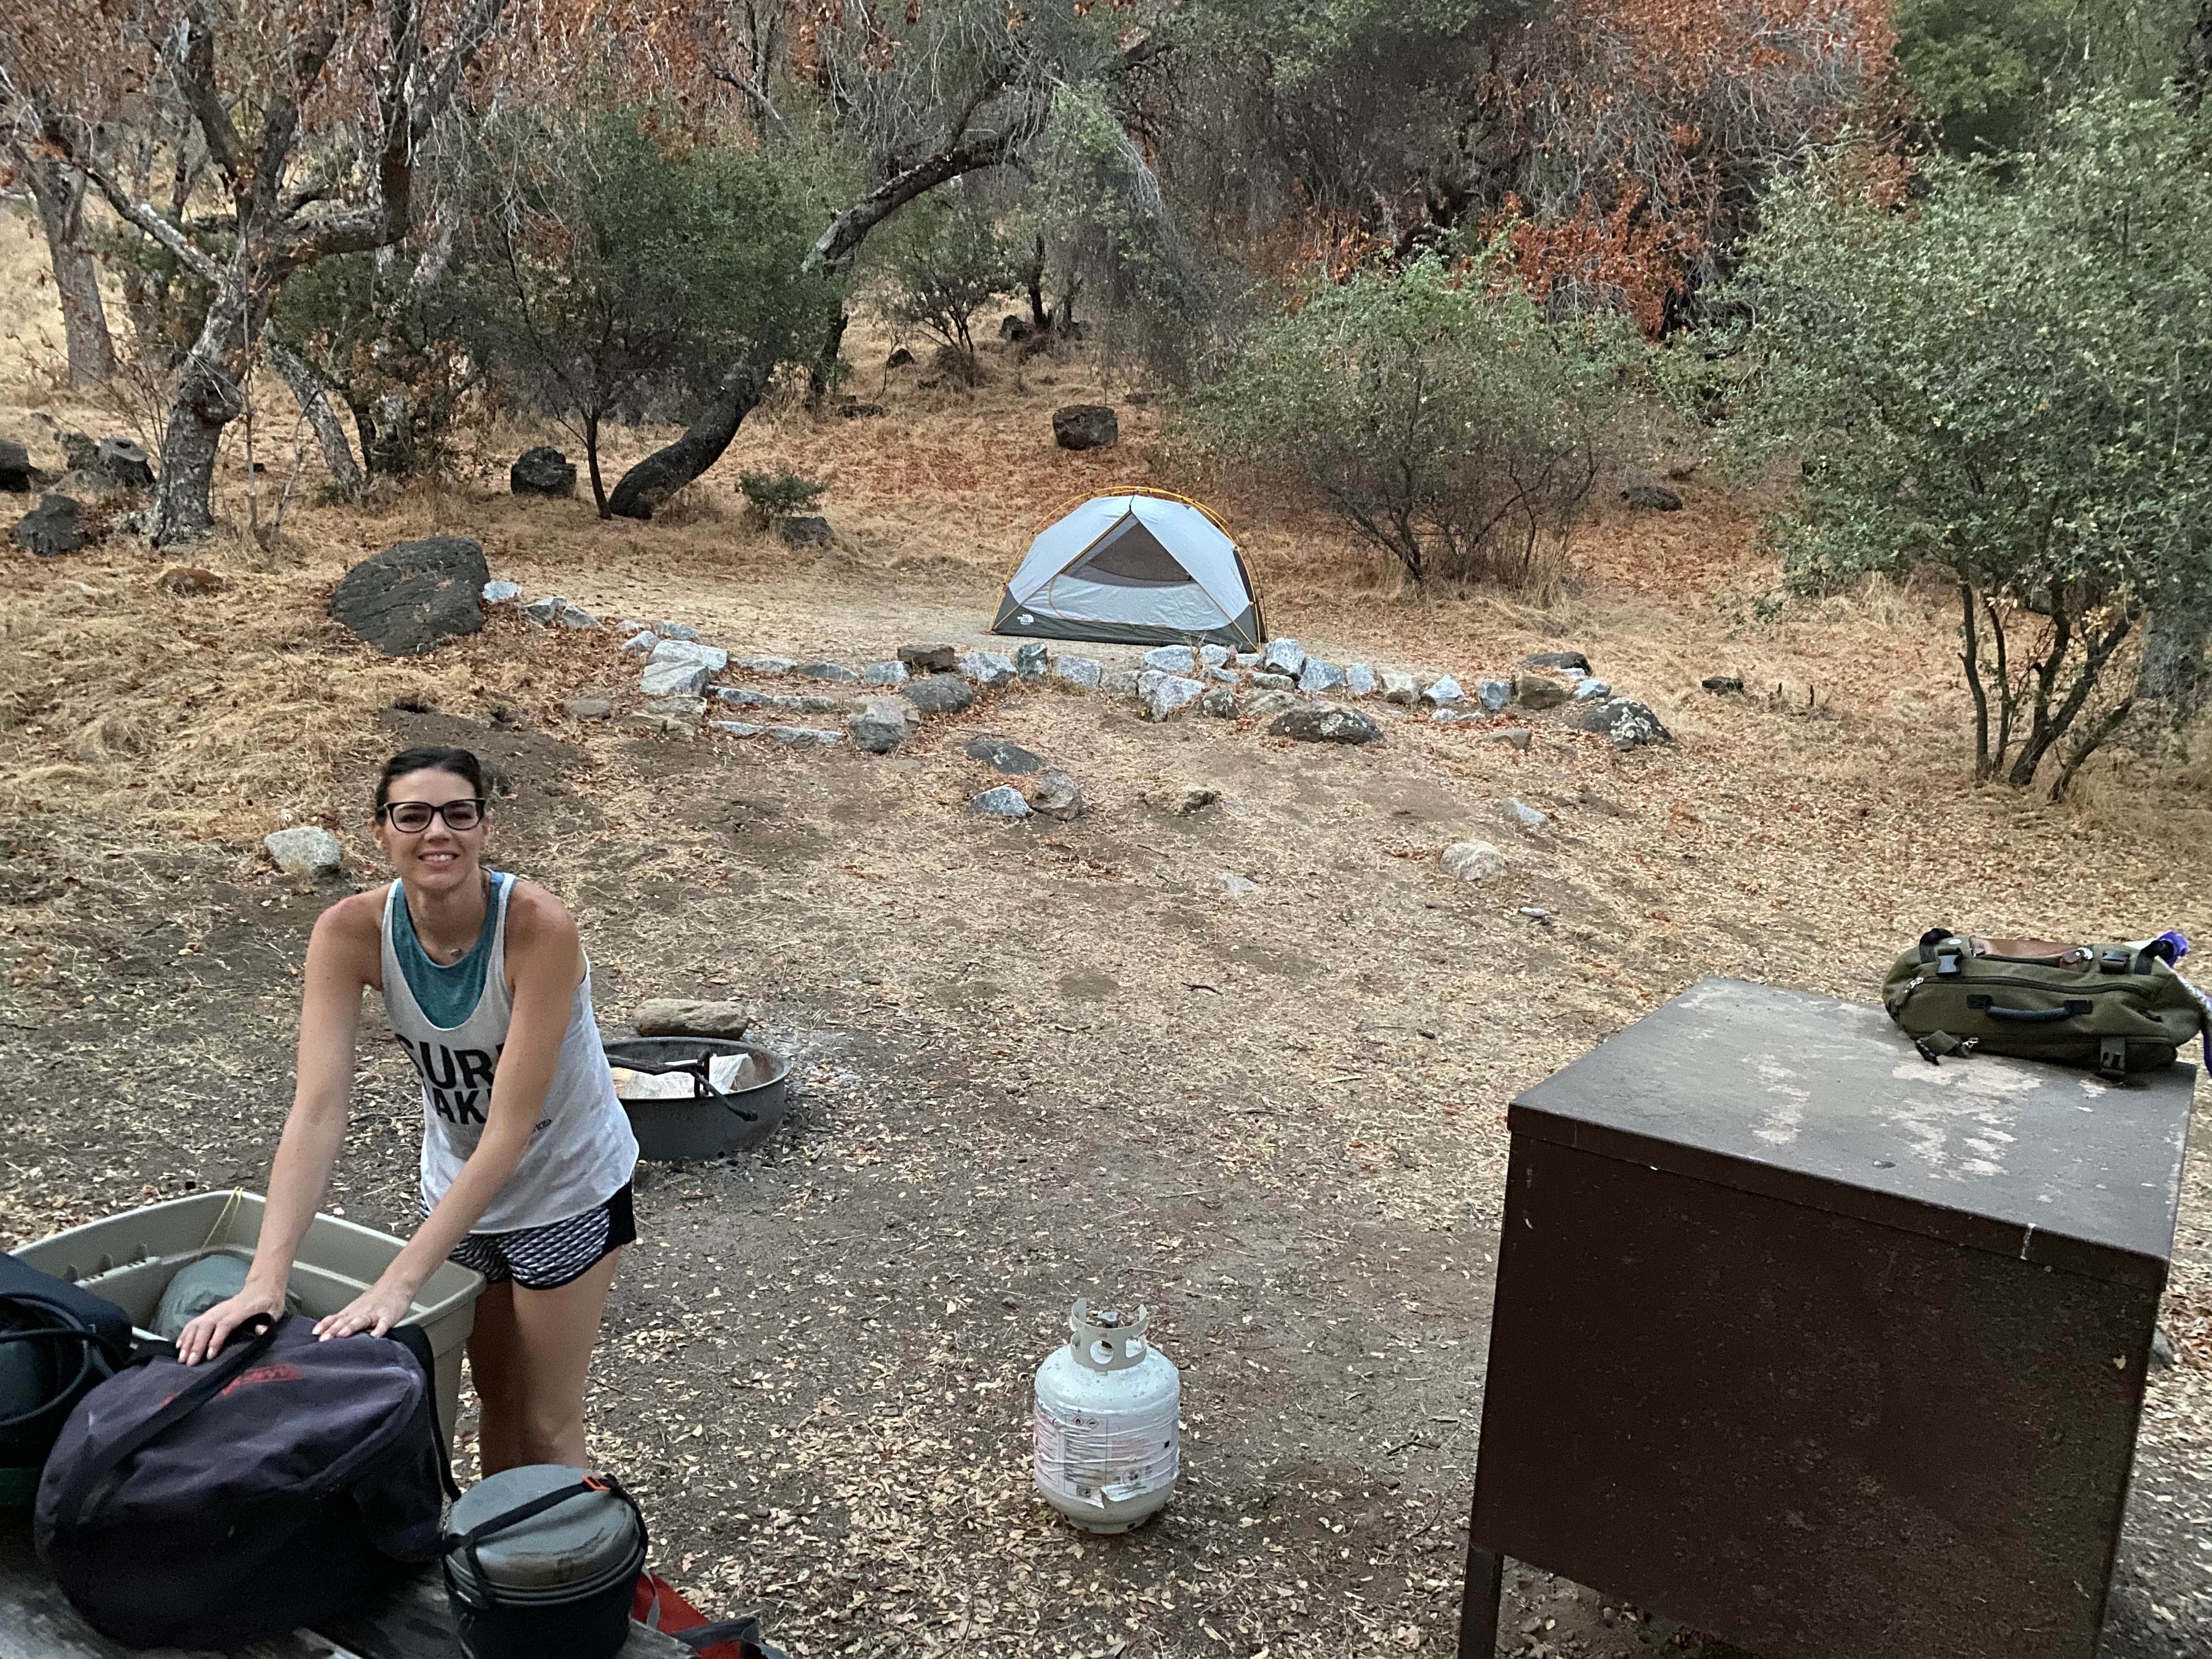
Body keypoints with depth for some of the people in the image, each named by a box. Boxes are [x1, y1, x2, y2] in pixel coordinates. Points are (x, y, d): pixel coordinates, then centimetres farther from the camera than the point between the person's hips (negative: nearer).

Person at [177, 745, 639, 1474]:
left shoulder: (539, 926, -33)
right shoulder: (350, 932, -22)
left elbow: (510, 1130, -33)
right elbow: (316, 1113, -27)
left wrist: (399, 1282, -36)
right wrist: (265, 1279, -37)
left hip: (567, 1186, -4)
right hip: (458, 1184, 4)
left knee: (548, 1422, 7)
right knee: (495, 1399, 21)